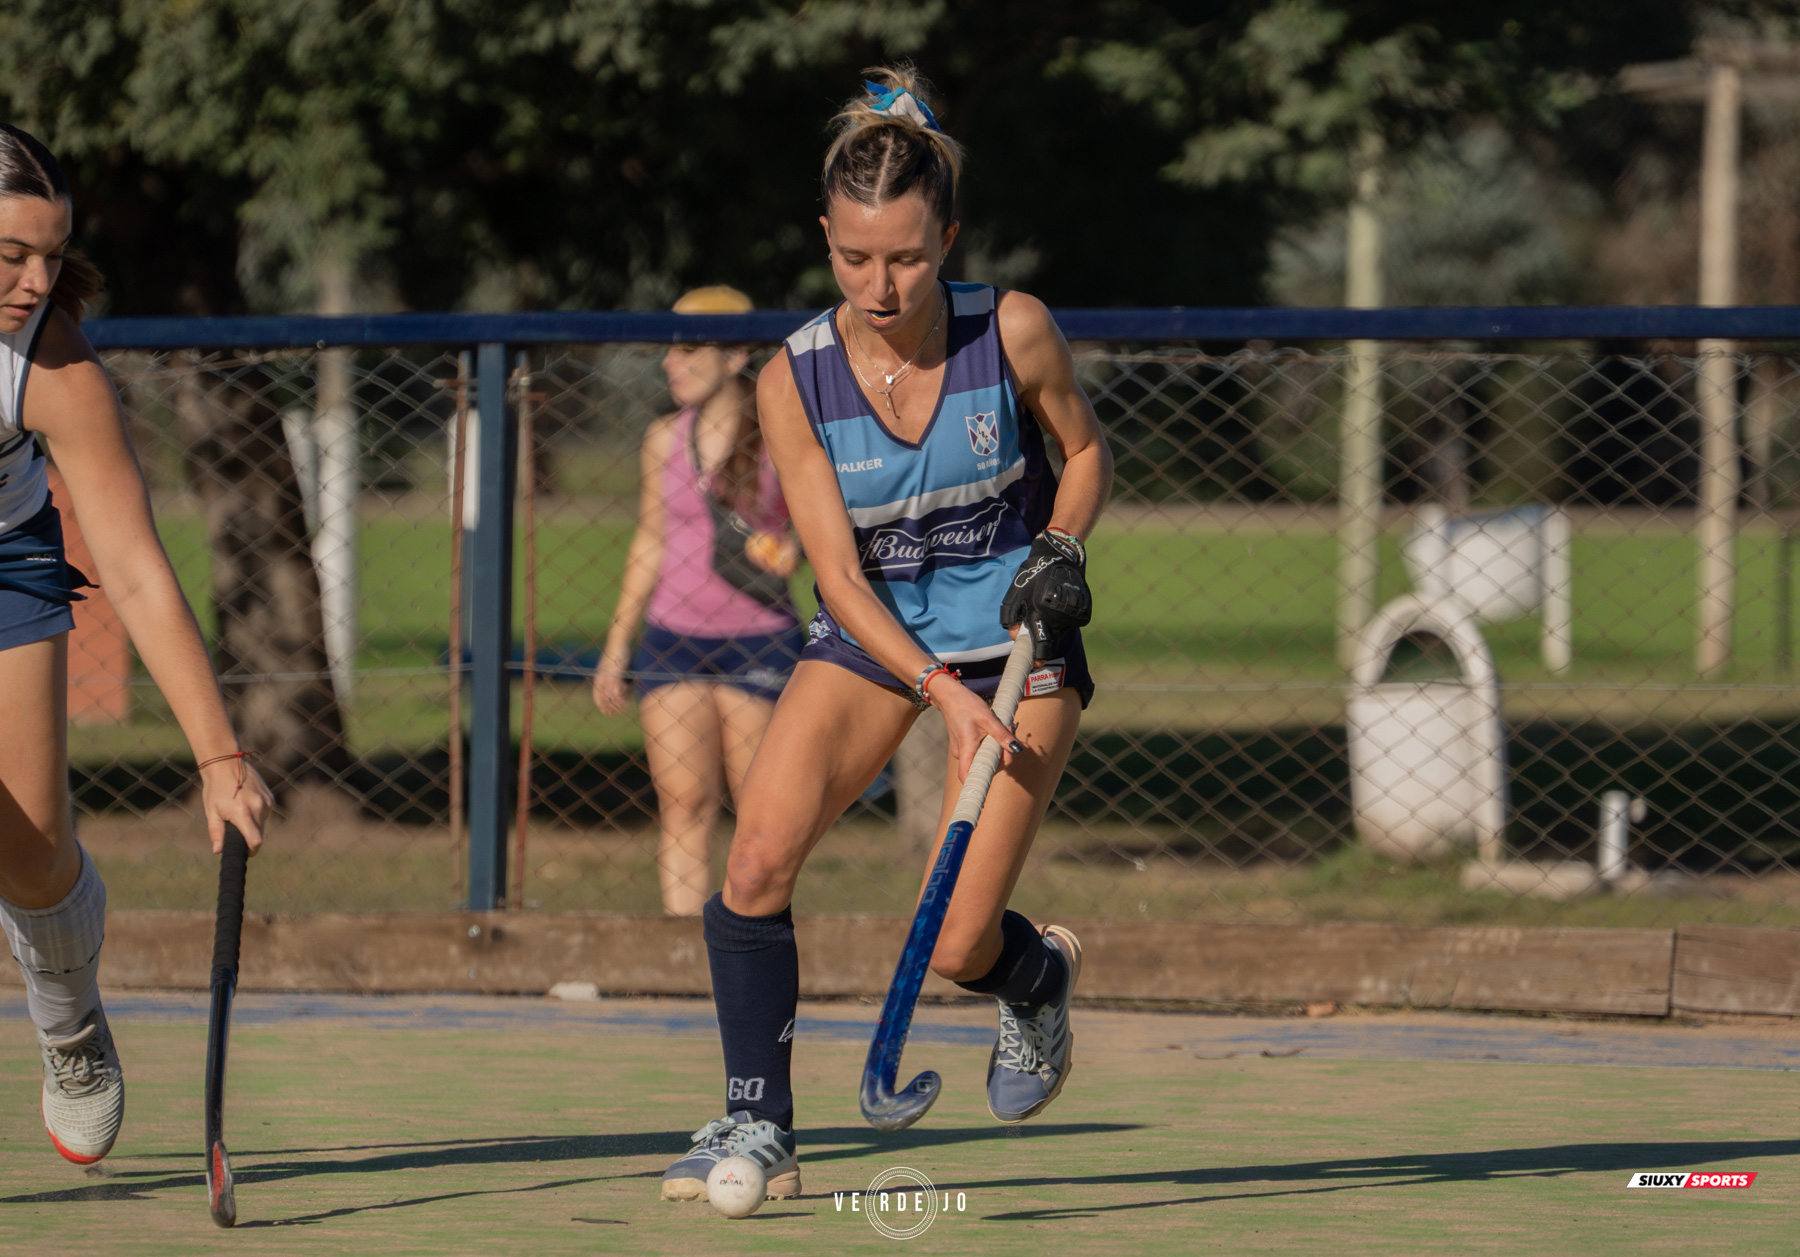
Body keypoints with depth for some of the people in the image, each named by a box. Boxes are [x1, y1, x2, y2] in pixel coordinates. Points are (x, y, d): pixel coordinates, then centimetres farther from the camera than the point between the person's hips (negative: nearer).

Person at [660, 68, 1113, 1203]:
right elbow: (839, 576, -16)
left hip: (1015, 636, -2)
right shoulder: (795, 382, -14)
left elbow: (1087, 452, 4)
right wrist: (941, 693, -29)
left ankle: (1040, 974, 28)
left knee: (956, 946, -9)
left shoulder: (1013, 333, -16)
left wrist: (1062, 548, -16)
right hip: (871, 637, 2)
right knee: (757, 859, -21)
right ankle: (758, 1127, -7)